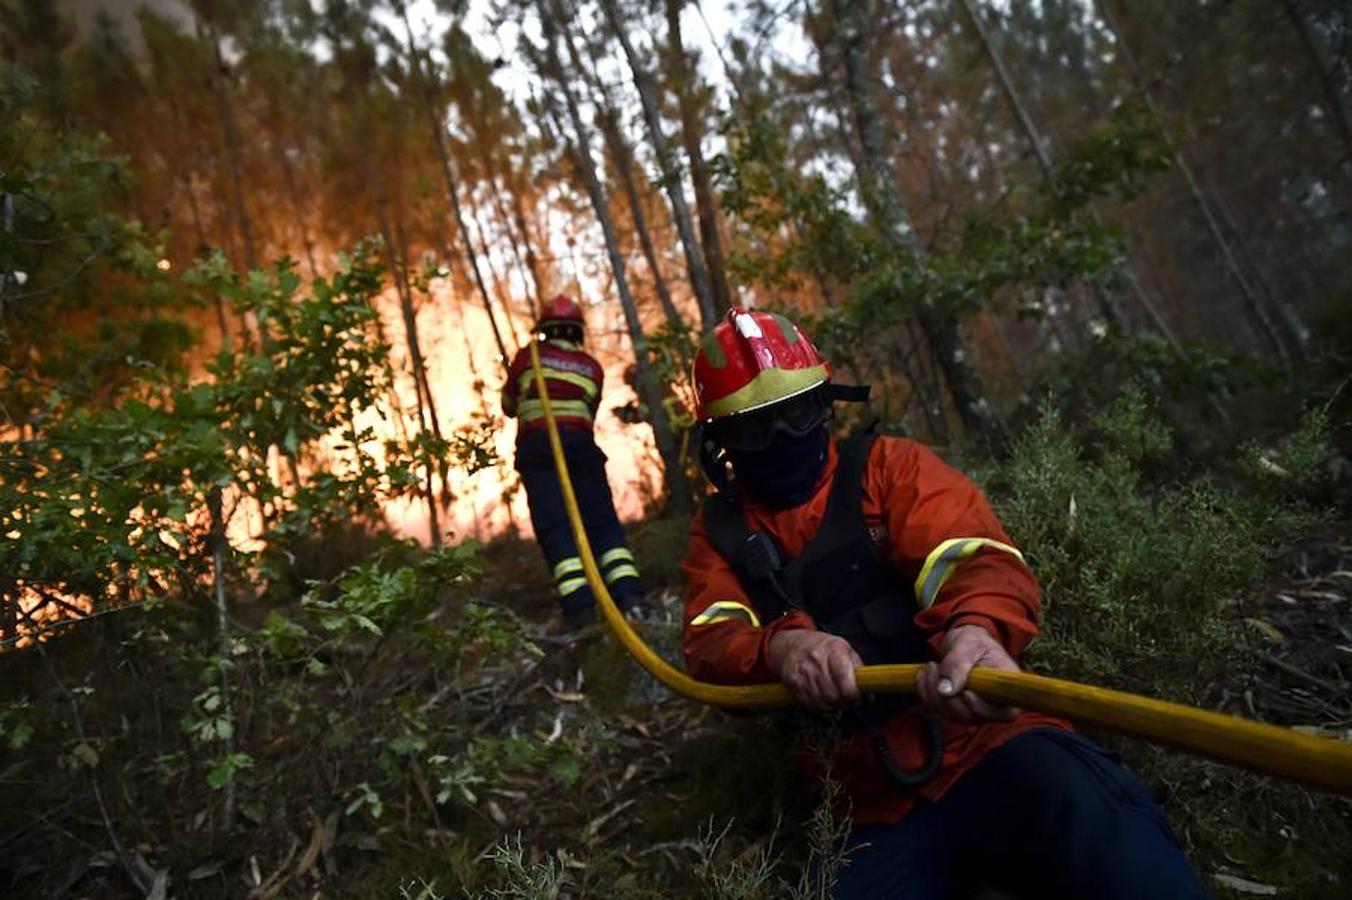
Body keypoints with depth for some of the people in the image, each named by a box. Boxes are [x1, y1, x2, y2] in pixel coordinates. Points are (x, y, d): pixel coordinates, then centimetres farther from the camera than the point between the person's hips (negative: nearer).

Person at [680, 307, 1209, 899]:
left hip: (982, 741, -2)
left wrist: (975, 628, -35)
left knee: (1096, 824, -32)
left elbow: (977, 555, -11)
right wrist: (781, 647, -27)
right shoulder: (719, 534, 11)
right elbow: (708, 647, -4)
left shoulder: (888, 465, 5)